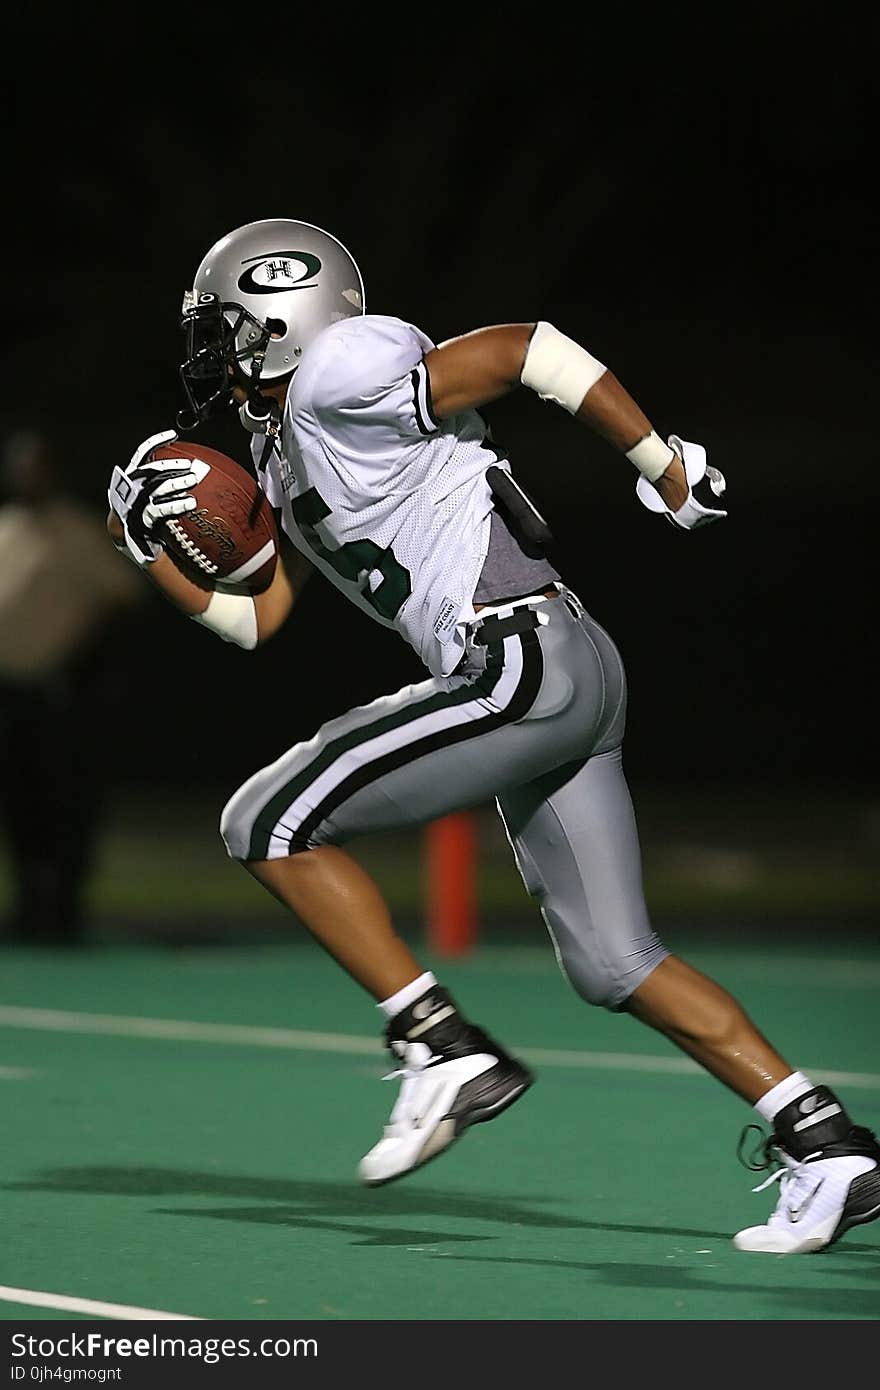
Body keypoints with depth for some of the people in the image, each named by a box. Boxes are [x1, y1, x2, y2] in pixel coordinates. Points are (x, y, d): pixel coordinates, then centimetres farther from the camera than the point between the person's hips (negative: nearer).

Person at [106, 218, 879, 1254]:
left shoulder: (342, 380, -8)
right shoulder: (284, 451, 22)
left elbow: (529, 349, -10)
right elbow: (254, 617, 27)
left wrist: (664, 469, -4)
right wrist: (148, 545, 13)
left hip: (524, 666, -10)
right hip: (563, 680, 10)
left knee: (270, 824, -5)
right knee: (613, 965, 11)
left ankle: (444, 1052, -5)